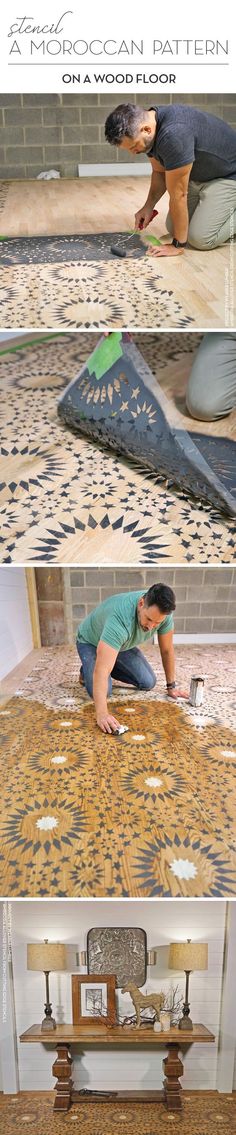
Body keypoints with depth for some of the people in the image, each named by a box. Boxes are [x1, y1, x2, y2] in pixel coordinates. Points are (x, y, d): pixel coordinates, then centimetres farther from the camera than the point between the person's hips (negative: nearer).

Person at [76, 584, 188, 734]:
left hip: (124, 644, 5)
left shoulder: (163, 612, -27)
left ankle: (114, 668, 20)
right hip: (91, 642, -5)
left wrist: (171, 686, -5)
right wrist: (102, 714, -59)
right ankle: (87, 671, 10)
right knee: (102, 691, -24)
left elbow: (167, 650, -9)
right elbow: (102, 670, -51)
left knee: (148, 683, -7)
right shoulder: (120, 618, -45)